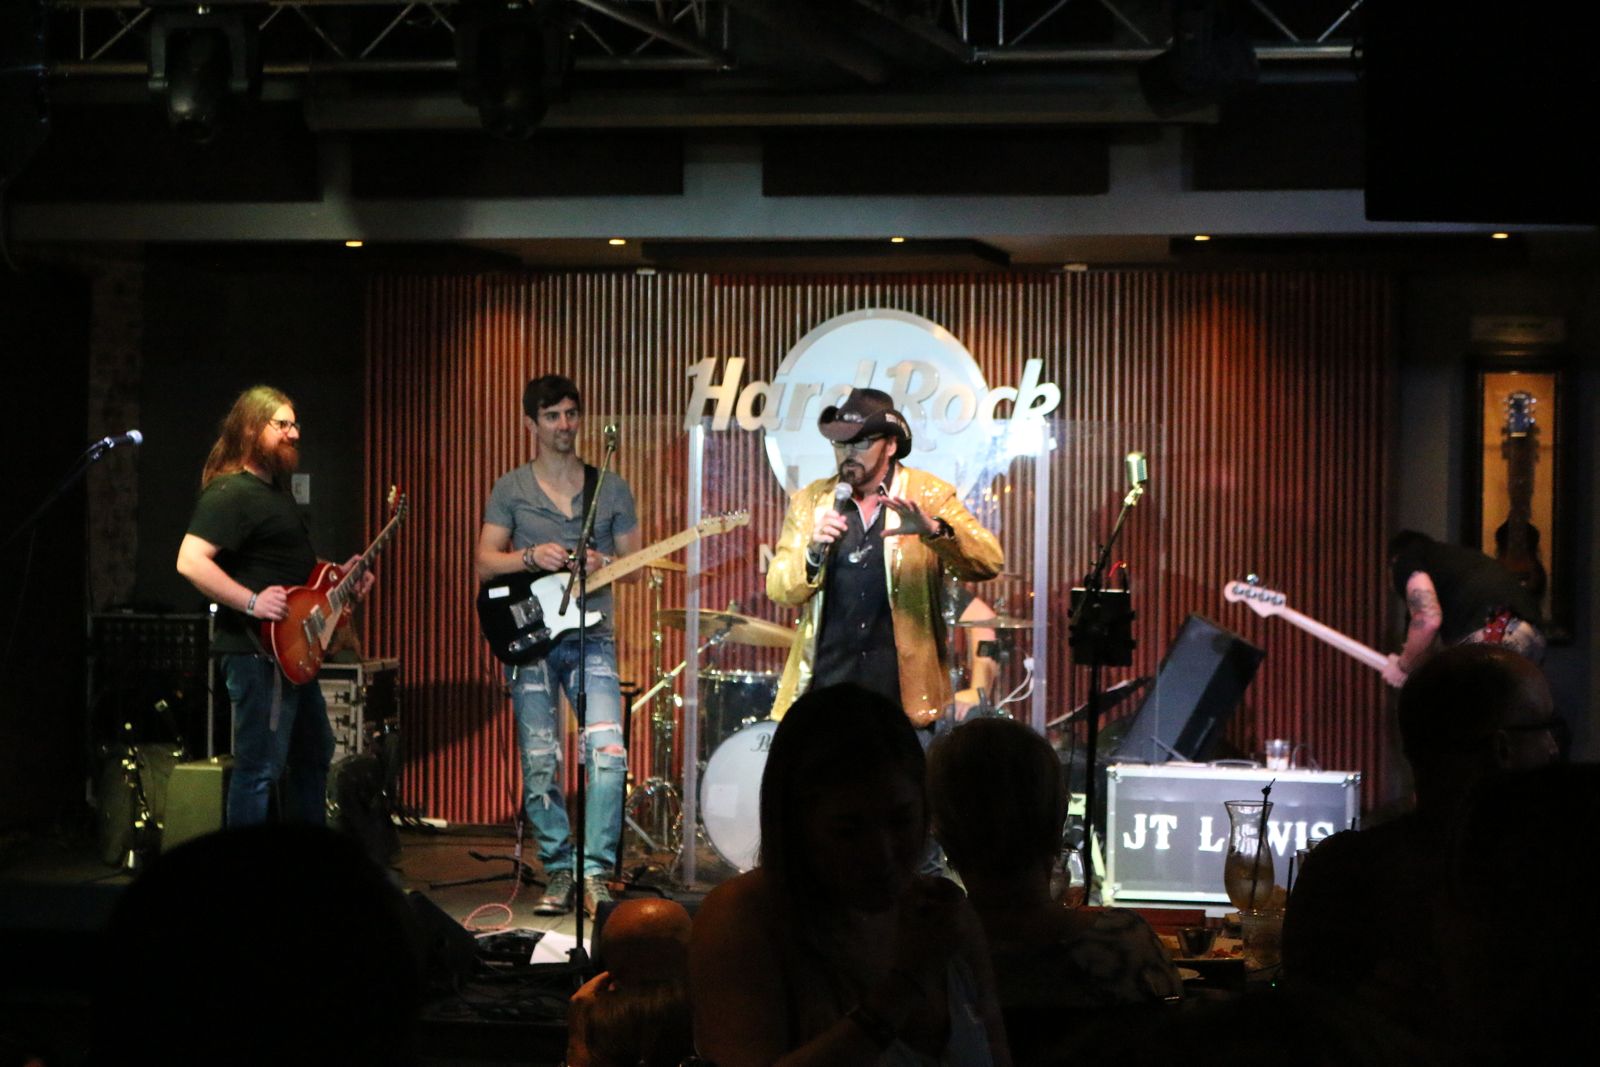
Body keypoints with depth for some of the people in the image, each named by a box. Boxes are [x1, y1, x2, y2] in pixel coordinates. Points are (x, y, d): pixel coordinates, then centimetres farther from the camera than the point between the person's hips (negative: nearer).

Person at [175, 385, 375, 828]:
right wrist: (252, 602, -29)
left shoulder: (277, 488, 16)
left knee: (313, 756, 21)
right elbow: (190, 561, -27)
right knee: (260, 768, -9)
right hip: (259, 653, -11)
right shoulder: (230, 493, -16)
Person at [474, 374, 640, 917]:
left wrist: (604, 564, -10)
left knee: (608, 751, -16)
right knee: (539, 766, -1)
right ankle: (559, 871, 12)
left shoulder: (611, 489, 9)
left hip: (591, 637, 0)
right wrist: (531, 557, -15)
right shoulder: (510, 490, 7)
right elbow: (484, 563, 3)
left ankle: (595, 871, -10)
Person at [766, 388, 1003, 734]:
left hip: (903, 691, -2)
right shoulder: (810, 501, 9)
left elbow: (989, 562, -10)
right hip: (827, 681, 2)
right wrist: (814, 552, -15)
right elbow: (779, 590, 5)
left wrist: (934, 530, -28)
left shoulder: (928, 496, 2)